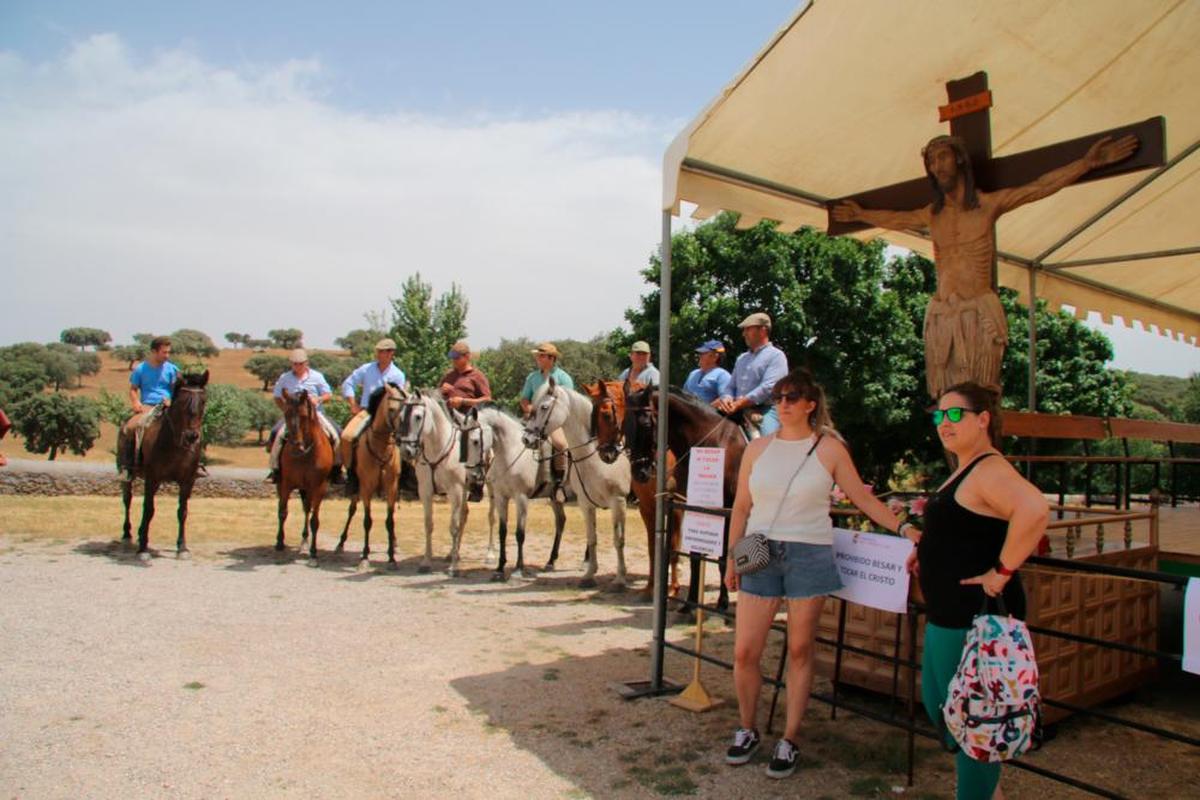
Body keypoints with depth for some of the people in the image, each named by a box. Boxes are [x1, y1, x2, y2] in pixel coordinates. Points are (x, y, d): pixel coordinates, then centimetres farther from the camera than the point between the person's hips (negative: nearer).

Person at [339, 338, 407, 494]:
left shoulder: (398, 375, 4)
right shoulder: (366, 369, 11)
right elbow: (347, 384, 15)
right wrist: (353, 405, 7)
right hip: (365, 411, 2)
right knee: (346, 436, -22)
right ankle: (350, 472, -5)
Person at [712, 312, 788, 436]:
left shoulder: (776, 355, 0)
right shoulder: (741, 358, 23)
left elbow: (768, 388, -13)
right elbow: (731, 386, 21)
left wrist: (738, 404, -19)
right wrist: (727, 399, -5)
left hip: (765, 411, -7)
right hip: (739, 413, 7)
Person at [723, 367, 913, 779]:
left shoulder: (830, 448, 0)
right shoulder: (758, 447, 6)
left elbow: (863, 498, 3)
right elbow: (741, 508, 10)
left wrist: (904, 528, -8)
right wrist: (731, 561, 9)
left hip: (809, 556, -2)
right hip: (760, 555, 2)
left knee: (800, 651, 6)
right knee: (744, 652, 2)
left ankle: (790, 741, 22)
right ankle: (747, 730, 25)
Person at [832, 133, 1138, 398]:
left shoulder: (987, 204, 3)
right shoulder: (932, 214, 14)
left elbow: (1040, 187, -1)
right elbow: (896, 219, 32)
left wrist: (1088, 162, -9)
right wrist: (860, 214, 44)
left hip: (980, 312, -3)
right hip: (940, 314, 4)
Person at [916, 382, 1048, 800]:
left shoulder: (989, 470, -18)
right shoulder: (965, 469, 13)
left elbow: (1034, 509, -37)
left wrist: (1002, 571, -30)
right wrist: (926, 552, 12)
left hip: (975, 616, -11)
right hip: (949, 614, 11)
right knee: (936, 702, 21)